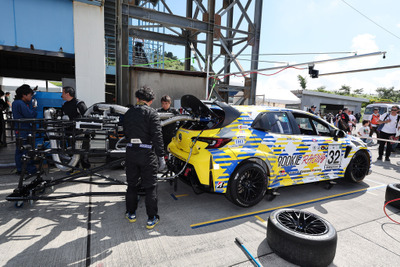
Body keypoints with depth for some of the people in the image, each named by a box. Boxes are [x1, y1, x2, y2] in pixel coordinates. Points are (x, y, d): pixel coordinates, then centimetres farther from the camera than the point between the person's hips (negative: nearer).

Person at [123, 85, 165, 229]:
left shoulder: (128, 113, 8)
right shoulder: (152, 113, -9)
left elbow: (125, 133, 15)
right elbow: (157, 136, -16)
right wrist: (161, 156, -13)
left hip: (131, 151, 5)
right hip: (147, 152, -4)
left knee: (132, 184, 19)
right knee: (150, 186, 6)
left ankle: (131, 213, 32)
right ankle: (151, 219, 13)